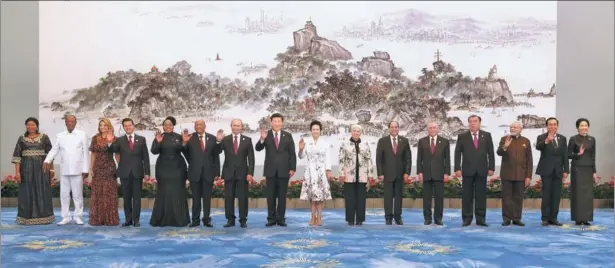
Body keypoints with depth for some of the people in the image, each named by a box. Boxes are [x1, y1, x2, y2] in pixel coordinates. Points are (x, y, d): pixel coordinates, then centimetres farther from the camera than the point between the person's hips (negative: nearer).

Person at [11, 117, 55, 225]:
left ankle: (43, 217, 5)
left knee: (42, 192, -2)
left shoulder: (44, 137, 2)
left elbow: (50, 153, 3)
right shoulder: (21, 138, 5)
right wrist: (17, 171, -8)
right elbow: (17, 156, 1)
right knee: (27, 192, 0)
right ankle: (28, 217, 8)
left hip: (41, 167, -1)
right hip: (27, 168, 1)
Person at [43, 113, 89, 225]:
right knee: (64, 195, 6)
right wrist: (47, 161, -12)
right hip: (64, 170, 3)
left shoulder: (82, 135, 2)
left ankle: (78, 217, 11)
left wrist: (85, 170, -3)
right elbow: (54, 150, 7)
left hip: (77, 170, -3)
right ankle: (65, 217, 14)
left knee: (77, 195, 1)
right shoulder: (60, 136, 9)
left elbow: (86, 153, 1)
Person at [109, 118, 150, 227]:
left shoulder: (141, 139, 4)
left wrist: (147, 172, -1)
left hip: (137, 172, -1)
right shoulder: (119, 140, 5)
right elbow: (113, 151, -11)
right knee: (126, 197, 7)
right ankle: (128, 219, 16)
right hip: (125, 172, 1)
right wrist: (111, 142, -30)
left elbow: (145, 157, 3)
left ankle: (136, 219, 10)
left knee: (136, 197, 3)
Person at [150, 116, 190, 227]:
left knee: (178, 193, 2)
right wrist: (158, 142, -27)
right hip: (164, 168, -1)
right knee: (163, 193, 0)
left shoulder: (179, 137, 4)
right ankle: (162, 219, 5)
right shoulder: (159, 137, 2)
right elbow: (154, 151, -10)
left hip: (177, 168, 1)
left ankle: (179, 219, 7)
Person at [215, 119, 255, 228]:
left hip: (242, 173, -1)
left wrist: (250, 173, -8)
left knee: (243, 197, 3)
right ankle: (230, 219, 14)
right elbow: (217, 152, -5)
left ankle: (243, 220, 11)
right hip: (229, 173, 1)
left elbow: (251, 158, 1)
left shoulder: (247, 140, 3)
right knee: (228, 197, 5)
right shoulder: (225, 140, 5)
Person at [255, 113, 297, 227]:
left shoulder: (288, 136, 5)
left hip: (284, 170, 0)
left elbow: (292, 153, 4)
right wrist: (262, 139, -27)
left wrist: (292, 168, -4)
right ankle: (271, 218, 10)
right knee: (270, 196, 4)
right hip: (270, 170, 0)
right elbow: (258, 148, -8)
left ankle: (281, 218, 11)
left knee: (282, 195, 5)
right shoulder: (266, 135, 3)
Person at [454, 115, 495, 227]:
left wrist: (491, 167, -1)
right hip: (467, 170, -1)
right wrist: (457, 168, -7)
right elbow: (457, 153, 1)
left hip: (482, 170, 1)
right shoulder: (462, 136, 5)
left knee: (481, 195, 4)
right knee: (467, 196, 2)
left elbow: (491, 153, 6)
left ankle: (481, 219, 9)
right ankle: (467, 219, 7)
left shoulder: (487, 135, 8)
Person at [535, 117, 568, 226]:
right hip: (546, 170, -4)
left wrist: (566, 170, 2)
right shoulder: (541, 137, -1)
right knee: (546, 195, -3)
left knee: (556, 195, 4)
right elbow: (538, 147, -24)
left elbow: (565, 155, 9)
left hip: (558, 171, 4)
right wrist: (546, 141, -43)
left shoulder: (562, 138, 11)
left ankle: (553, 218, 11)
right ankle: (545, 218, 3)